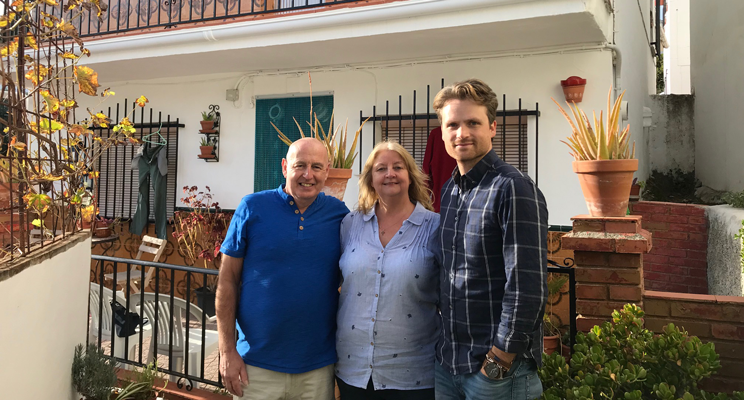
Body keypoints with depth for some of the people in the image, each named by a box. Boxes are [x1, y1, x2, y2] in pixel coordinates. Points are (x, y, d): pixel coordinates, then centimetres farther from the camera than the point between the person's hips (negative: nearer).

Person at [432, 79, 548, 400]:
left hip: (498, 368, -6)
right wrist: (445, 344, 10)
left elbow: (527, 288, -20)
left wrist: (499, 362, -16)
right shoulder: (449, 190, 6)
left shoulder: (513, 189, -16)